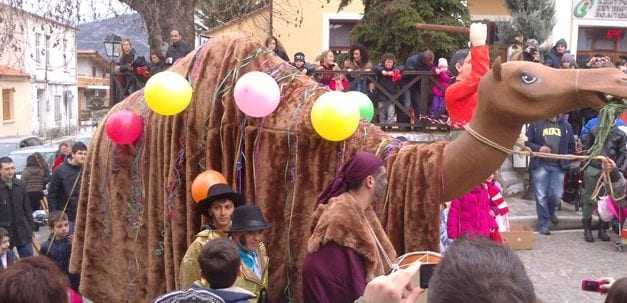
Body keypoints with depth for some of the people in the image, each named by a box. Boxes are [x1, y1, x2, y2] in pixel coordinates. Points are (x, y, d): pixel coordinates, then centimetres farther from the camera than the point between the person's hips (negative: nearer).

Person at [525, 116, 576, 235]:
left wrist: (567, 161, 5)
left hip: (558, 166, 2)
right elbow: (527, 142, 1)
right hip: (540, 165, -2)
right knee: (541, 196, -1)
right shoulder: (536, 124, 2)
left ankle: (550, 211, 34)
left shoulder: (566, 125, 10)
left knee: (557, 195, 1)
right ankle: (543, 224, 9)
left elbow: (571, 145, 16)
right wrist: (538, 148, -16)